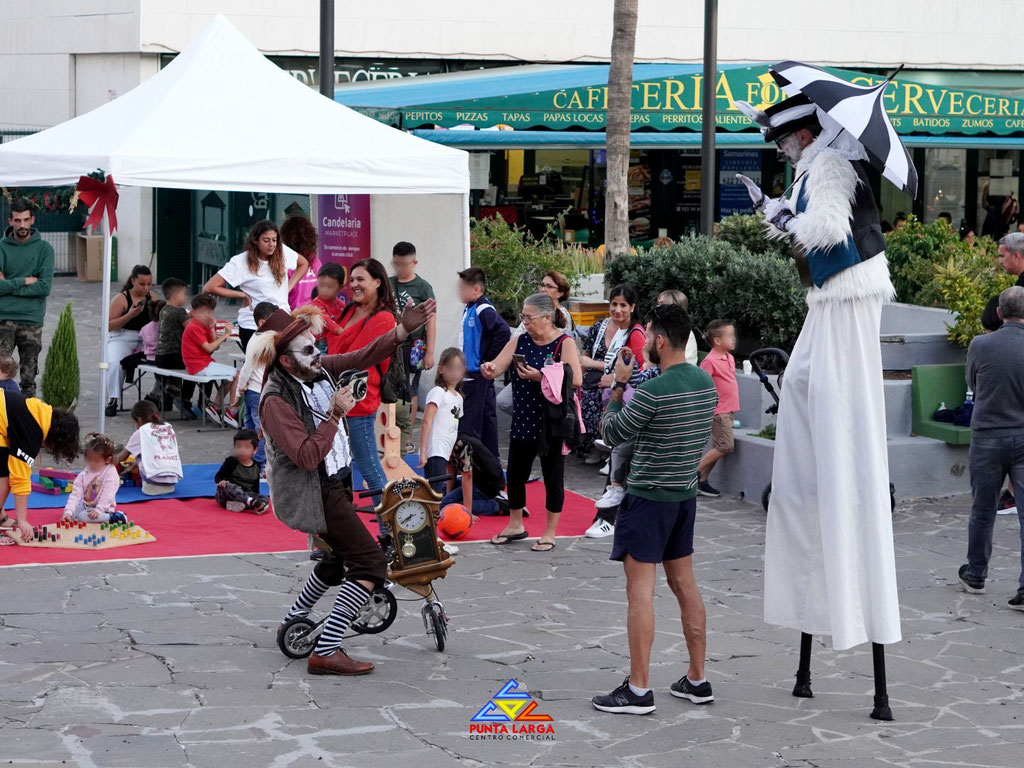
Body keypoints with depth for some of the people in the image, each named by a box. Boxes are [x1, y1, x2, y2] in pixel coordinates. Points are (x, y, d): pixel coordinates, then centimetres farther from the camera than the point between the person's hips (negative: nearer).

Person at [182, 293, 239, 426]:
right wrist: (223, 337, -10)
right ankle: (232, 412, -8)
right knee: (236, 374, -11)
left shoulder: (204, 326, 15)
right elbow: (209, 348, -19)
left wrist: (212, 329, -2)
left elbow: (215, 347, 8)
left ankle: (214, 406, 15)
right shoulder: (193, 328, -15)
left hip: (205, 363, 10)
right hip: (200, 367, -10)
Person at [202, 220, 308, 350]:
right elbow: (209, 288, -12)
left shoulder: (283, 252, 2)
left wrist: (289, 287, 9)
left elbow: (303, 264, 23)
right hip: (253, 327, -3)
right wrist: (243, 295, -8)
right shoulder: (240, 262, -10)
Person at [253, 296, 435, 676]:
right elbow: (307, 457, -29)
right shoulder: (276, 401, -23)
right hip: (314, 493, -10)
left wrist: (404, 328, -16)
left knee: (341, 557, 27)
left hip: (336, 483, 10)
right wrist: (334, 414, -26)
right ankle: (326, 652, -15)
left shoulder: (319, 369, -1)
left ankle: (292, 624, 41)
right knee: (370, 563, -14)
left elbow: (363, 357, -2)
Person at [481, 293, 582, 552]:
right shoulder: (519, 342, 7)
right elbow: (495, 369, 0)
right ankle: (515, 525, 29)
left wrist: (540, 377, -26)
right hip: (523, 422, 5)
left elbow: (576, 380, -20)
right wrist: (489, 369, -24)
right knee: (514, 474, 12)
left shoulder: (565, 343, -8)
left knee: (553, 477, 5)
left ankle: (550, 533, 16)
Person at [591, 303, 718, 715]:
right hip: (685, 495, 8)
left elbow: (611, 433, -9)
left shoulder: (652, 391, -21)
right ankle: (697, 680, 19)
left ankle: (638, 689, -4)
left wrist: (619, 384, 1)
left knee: (640, 588, -5)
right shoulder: (706, 383, 4)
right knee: (684, 584, 14)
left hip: (648, 496, -8)